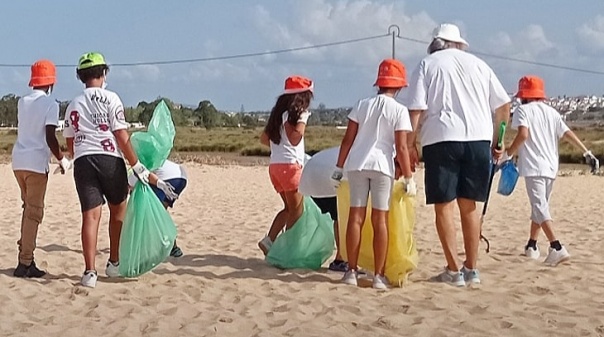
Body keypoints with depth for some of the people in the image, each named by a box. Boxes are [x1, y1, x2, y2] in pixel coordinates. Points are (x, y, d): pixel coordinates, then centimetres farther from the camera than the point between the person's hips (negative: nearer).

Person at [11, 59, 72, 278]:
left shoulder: (22, 102, 12)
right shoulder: (50, 104, -7)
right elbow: (50, 137, -14)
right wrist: (62, 160, -3)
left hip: (18, 161, 6)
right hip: (36, 163, -6)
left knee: (29, 209, 17)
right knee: (34, 212, -2)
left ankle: (26, 259, 16)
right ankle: (25, 263, -3)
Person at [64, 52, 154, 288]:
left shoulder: (73, 105, 14)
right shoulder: (111, 99, 0)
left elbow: (70, 143, 16)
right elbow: (121, 136, -6)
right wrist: (137, 165, -3)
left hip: (82, 162, 3)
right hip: (110, 159, -3)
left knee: (90, 216, -1)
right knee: (118, 210, 16)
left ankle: (90, 271, -9)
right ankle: (114, 263, 22)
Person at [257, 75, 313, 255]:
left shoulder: (279, 112, 17)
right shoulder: (293, 113, -9)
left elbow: (264, 138, 18)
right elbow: (294, 139, -21)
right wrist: (303, 120, -11)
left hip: (275, 165, 9)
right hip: (289, 165, -9)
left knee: (289, 208, 16)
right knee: (297, 210, 0)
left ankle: (269, 240, 5)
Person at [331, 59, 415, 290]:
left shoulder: (362, 105, 8)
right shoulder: (399, 110, -2)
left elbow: (348, 140, 6)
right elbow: (402, 148, -7)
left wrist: (339, 168, 12)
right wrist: (408, 178, 0)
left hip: (356, 164, 3)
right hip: (382, 165, -3)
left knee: (355, 217, 5)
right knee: (380, 220, 2)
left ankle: (352, 271, 8)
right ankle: (379, 276, 3)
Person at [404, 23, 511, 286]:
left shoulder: (427, 65, 7)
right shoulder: (477, 64, 15)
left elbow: (416, 109, -5)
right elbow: (504, 105, 14)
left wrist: (411, 144, 1)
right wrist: (497, 140, 22)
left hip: (442, 139, -3)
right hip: (479, 138, 3)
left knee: (444, 206, 2)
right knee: (469, 206, 12)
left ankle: (453, 271, 0)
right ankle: (471, 269, 16)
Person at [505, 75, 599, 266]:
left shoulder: (523, 110, -1)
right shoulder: (552, 112, 15)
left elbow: (523, 134, -17)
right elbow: (568, 134, 6)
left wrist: (508, 154, -11)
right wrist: (587, 153, 5)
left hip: (533, 167, -7)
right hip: (551, 167, 7)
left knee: (540, 207, -12)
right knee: (540, 205, 19)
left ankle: (557, 248, -27)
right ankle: (532, 246, 28)